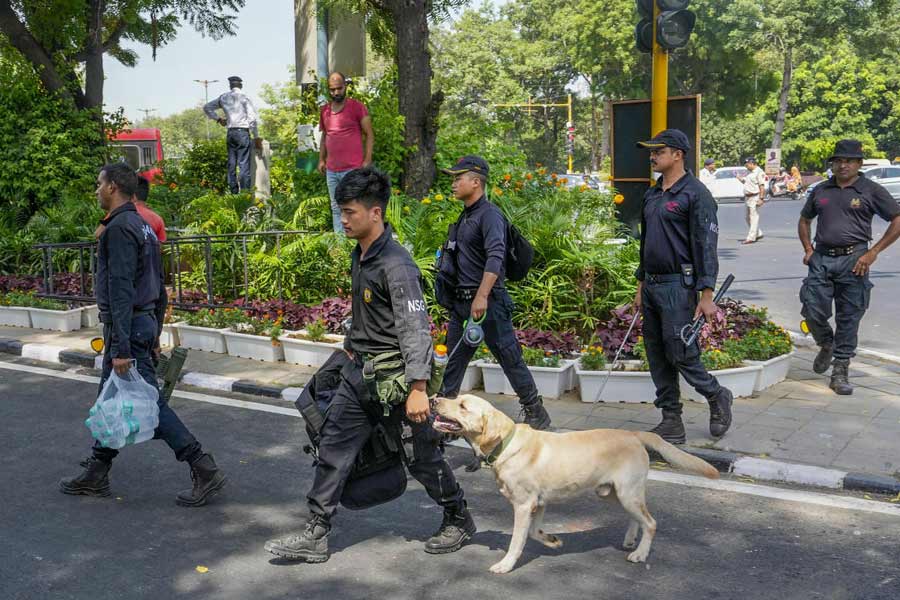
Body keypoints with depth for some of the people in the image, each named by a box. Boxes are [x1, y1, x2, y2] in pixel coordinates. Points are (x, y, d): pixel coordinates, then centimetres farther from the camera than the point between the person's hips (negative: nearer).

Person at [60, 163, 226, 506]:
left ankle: (205, 471, -8)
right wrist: (155, 334, 23)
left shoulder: (119, 228, -16)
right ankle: (95, 476, 30)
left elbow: (121, 290, -23)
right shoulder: (144, 226, 14)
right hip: (145, 321, 10)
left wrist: (121, 347, -26)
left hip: (127, 324, -10)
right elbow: (159, 286, 18)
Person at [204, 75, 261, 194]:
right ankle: (245, 190, -13)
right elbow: (252, 118, -8)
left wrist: (218, 119, 18)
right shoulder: (244, 97, -2)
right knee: (244, 163, -7)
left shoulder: (223, 97, 10)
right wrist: (256, 137, -4)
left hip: (230, 133, 4)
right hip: (243, 131, -4)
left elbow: (207, 107, 19)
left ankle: (234, 191, 7)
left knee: (231, 163, 7)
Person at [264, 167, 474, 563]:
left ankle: (458, 520, 29)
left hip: (394, 376, -9)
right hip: (360, 371, 9)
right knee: (333, 446, 6)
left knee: (423, 455, 7)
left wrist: (418, 388, -29)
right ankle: (315, 537, 13)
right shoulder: (360, 255, 8)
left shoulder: (396, 266, -21)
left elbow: (415, 328, -25)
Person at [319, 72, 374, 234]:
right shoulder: (324, 110, 13)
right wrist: (321, 159, 13)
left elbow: (369, 135, -4)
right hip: (331, 170, 6)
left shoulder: (357, 107, -4)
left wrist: (367, 161, -12)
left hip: (352, 170, -6)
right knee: (336, 209, 8)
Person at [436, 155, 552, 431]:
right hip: (462, 302, 9)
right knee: (454, 359, 13)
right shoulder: (466, 216, 15)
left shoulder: (489, 215, -15)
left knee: (510, 358, 0)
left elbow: (495, 257, -27)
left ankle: (536, 412, 11)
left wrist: (482, 296, -34)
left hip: (488, 302, -9)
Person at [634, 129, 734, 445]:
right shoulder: (651, 195, 15)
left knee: (680, 354, -8)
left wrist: (706, 295, -18)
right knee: (658, 356, 9)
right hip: (651, 286, 8)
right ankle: (671, 423, 16)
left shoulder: (695, 194, -10)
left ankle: (717, 397, 18)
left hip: (678, 286, -8)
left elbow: (706, 246, -14)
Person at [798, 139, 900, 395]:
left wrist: (873, 253, -7)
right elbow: (804, 221, 25)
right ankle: (826, 345, 29)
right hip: (822, 260, 3)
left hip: (853, 261, -3)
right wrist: (808, 249, 9)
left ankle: (840, 371, 13)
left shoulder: (871, 191, 0)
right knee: (813, 311, -3)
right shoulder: (821, 190, 12)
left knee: (848, 318, 3)